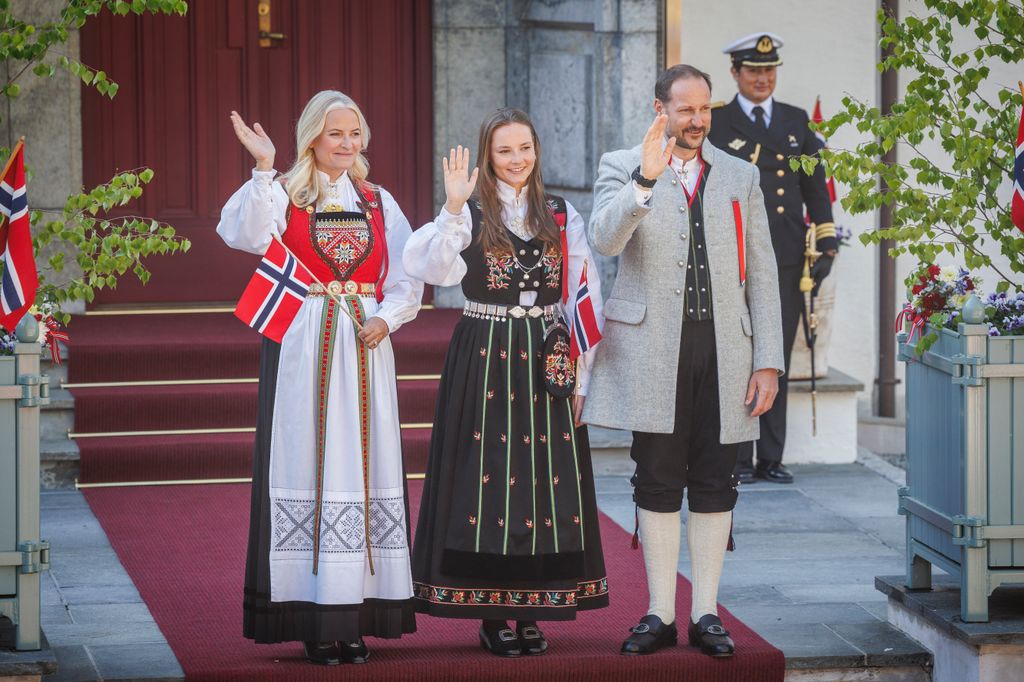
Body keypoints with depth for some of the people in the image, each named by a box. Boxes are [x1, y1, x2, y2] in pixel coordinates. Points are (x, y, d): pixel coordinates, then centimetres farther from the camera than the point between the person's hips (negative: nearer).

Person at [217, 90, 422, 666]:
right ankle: (316, 621, -4)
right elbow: (248, 235, -18)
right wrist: (264, 169, -27)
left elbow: (408, 278, 10)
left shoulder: (379, 203, 13)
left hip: (365, 351, 3)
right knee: (308, 469, -5)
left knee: (365, 466, 1)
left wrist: (385, 318, -7)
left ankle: (357, 615, 6)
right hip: (302, 349, -3)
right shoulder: (285, 194, 2)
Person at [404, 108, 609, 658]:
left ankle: (531, 612, 10)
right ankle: (492, 615, 5)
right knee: (490, 474, -3)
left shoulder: (562, 216, 8)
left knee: (546, 481, 2)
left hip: (546, 363, 3)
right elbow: (440, 271, -17)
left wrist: (580, 374, 1)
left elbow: (585, 298, 7)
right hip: (484, 359, -3)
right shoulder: (470, 214, 0)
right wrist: (454, 208, -25)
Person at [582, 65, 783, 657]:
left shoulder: (741, 177, 12)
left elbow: (762, 275, 10)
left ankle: (707, 614, 11)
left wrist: (768, 362, 3)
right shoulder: (622, 169, 5)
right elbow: (605, 240, -14)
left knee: (714, 487, 4)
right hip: (653, 350, -2)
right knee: (658, 486, 1)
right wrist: (646, 179, -27)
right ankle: (661, 615, 9)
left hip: (723, 350, 2)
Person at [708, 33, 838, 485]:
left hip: (787, 259, 4)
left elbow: (815, 185, 16)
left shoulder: (796, 121, 16)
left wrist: (827, 241, 8)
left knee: (778, 360, 6)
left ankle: (771, 459, 10)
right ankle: (737, 459, 1)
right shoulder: (715, 124, 3)